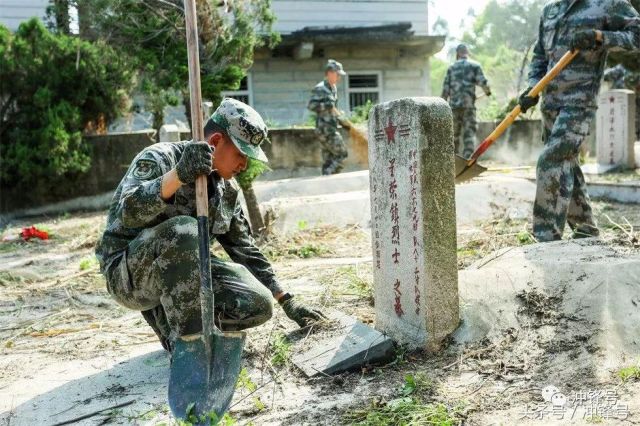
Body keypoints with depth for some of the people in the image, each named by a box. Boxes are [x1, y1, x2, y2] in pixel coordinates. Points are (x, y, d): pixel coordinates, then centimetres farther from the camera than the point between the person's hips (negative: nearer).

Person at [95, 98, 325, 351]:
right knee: (183, 230, -36)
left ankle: (164, 316, 6)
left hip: (183, 272, 6)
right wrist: (179, 175, -47)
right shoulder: (158, 159, -14)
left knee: (258, 305, -14)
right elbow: (129, 213, -33)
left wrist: (287, 302, 9)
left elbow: (245, 250, 12)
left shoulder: (227, 189, 5)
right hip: (128, 273, -6)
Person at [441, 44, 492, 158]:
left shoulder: (452, 67, 10)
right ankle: (468, 159, -14)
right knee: (469, 133, -3)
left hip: (454, 104, 2)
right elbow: (482, 82, -6)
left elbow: (446, 88, 6)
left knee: (454, 134, 13)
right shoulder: (475, 65, 3)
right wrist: (488, 91, 15)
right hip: (468, 104, -2)